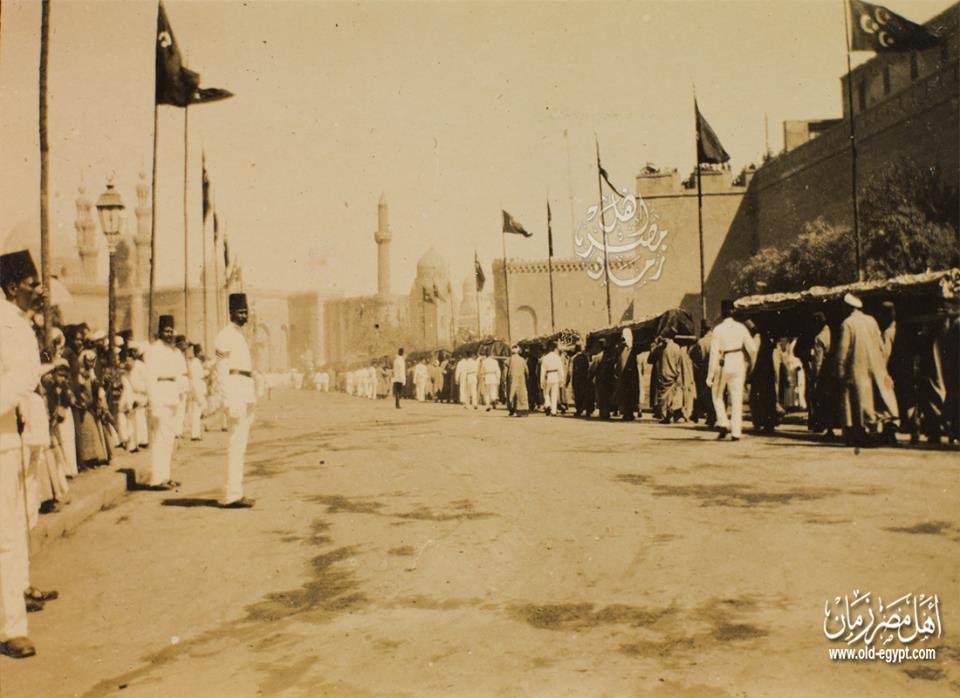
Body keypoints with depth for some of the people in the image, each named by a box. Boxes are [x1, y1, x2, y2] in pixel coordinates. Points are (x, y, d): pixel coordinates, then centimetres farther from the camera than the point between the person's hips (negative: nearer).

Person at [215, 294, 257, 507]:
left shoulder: (240, 337, 21)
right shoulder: (225, 336, -8)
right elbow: (222, 371, -15)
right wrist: (230, 402, -21)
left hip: (246, 397, 10)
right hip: (235, 396, -10)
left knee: (241, 447, 11)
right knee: (235, 446, -11)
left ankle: (237, 493, 17)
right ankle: (231, 495, -9)